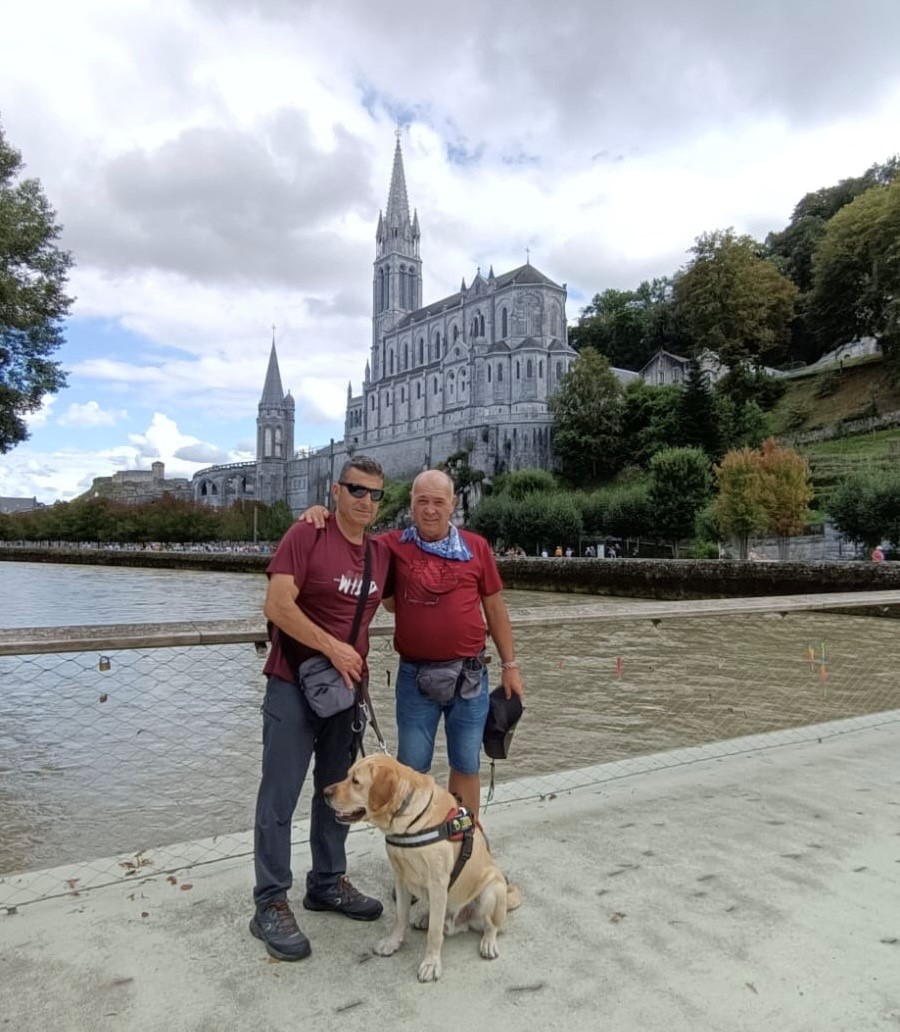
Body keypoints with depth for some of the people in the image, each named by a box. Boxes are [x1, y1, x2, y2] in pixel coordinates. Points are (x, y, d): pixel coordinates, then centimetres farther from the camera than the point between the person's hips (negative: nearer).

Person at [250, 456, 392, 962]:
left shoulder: (382, 553, 5)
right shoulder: (306, 536, -13)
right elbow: (277, 604, -21)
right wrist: (333, 647, -21)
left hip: (346, 688, 6)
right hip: (294, 687, -6)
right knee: (280, 796, 2)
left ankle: (328, 883, 34)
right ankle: (271, 904, 16)